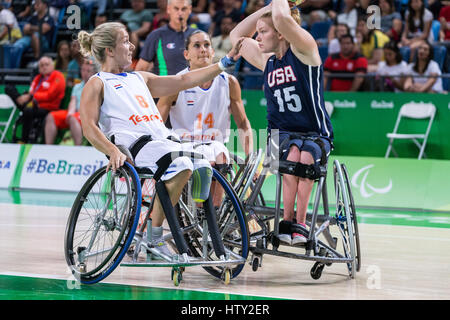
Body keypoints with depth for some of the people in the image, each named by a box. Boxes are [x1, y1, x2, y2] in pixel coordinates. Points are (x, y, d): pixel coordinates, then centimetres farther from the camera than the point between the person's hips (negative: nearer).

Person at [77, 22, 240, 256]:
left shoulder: (139, 78, 30)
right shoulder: (97, 84, 9)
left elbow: (183, 81, 28)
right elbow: (89, 127, -5)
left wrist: (225, 63, 23)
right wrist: (113, 152, -23)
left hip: (165, 140, 7)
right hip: (135, 146, -7)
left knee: (203, 168, -18)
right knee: (181, 166, -32)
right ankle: (152, 236, -25)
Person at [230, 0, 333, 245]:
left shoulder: (304, 50, -4)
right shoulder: (267, 61, 14)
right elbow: (237, 36, 24)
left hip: (315, 135, -3)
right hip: (281, 134, 3)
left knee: (305, 158, -36)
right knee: (293, 155, -32)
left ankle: (299, 222, -23)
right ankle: (288, 221, -26)